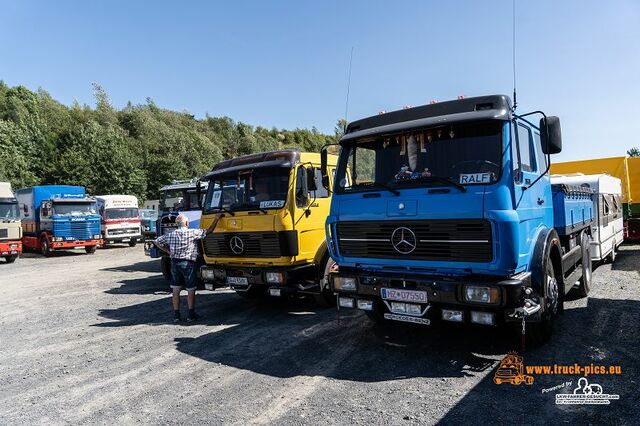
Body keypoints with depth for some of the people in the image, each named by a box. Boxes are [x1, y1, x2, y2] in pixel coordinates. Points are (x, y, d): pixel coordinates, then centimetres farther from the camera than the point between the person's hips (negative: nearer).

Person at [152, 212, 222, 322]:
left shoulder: (170, 235, 6)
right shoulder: (192, 233, -8)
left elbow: (156, 241, 13)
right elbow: (208, 231, -7)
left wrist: (168, 251, 13)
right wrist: (216, 219, 2)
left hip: (174, 263, 5)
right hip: (188, 264, -4)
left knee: (176, 291, 9)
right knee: (191, 290, 6)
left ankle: (176, 315, 13)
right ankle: (191, 315, 11)